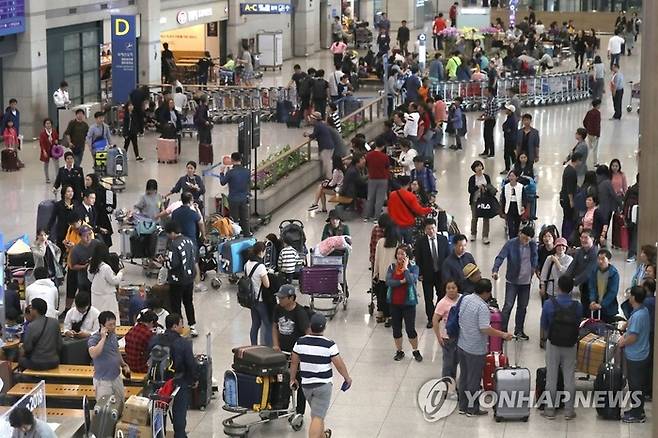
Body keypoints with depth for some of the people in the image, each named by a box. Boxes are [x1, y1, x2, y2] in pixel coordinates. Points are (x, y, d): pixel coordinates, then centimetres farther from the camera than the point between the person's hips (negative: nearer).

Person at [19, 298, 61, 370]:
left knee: (21, 359, 22)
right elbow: (59, 344, 4)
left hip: (37, 364, -5)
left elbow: (27, 348, -11)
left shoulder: (31, 326, -17)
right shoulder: (55, 322, -2)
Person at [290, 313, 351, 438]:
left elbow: (294, 363, 5)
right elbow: (339, 365, -10)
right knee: (317, 417, -6)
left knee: (317, 414, 26)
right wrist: (347, 378, 7)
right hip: (323, 385, -5)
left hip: (306, 384, 5)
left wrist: (293, 379, 20)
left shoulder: (300, 342, -5)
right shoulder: (329, 345, -17)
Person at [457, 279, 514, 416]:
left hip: (461, 345, 8)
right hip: (475, 349, -8)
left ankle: (463, 406, 29)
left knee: (464, 376, 19)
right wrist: (503, 335, -19)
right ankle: (473, 409, 17)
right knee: (474, 379, 6)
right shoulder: (482, 307, -24)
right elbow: (485, 329, -28)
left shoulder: (465, 299, 0)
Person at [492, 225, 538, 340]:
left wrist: (533, 270, 5)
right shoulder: (511, 244, -13)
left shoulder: (533, 245, -1)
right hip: (512, 281, -4)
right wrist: (495, 270, -35)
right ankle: (502, 330, -1)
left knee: (522, 306, 13)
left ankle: (519, 330, 26)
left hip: (526, 281, 4)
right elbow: (500, 257, -20)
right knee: (508, 305, -8)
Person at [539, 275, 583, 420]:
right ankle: (568, 410, 17)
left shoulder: (549, 304, -15)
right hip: (570, 345, 1)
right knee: (569, 378, 11)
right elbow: (578, 325, -1)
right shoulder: (577, 306, -12)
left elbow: (544, 326, -5)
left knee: (551, 377, 10)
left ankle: (550, 409, 16)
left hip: (553, 344, -1)